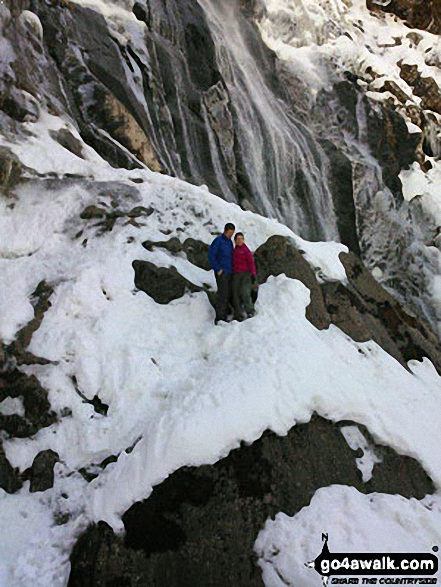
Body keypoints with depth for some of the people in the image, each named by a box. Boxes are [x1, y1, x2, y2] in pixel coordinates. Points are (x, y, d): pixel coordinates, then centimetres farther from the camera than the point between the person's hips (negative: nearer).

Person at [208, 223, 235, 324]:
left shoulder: (230, 242, 15)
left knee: (228, 296, 7)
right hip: (221, 273, -8)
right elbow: (211, 256, -12)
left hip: (229, 273, 8)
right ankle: (219, 318, -7)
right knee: (222, 295, -11)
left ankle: (224, 317, 14)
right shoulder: (218, 240, -8)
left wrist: (232, 269, 12)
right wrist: (218, 270, -15)